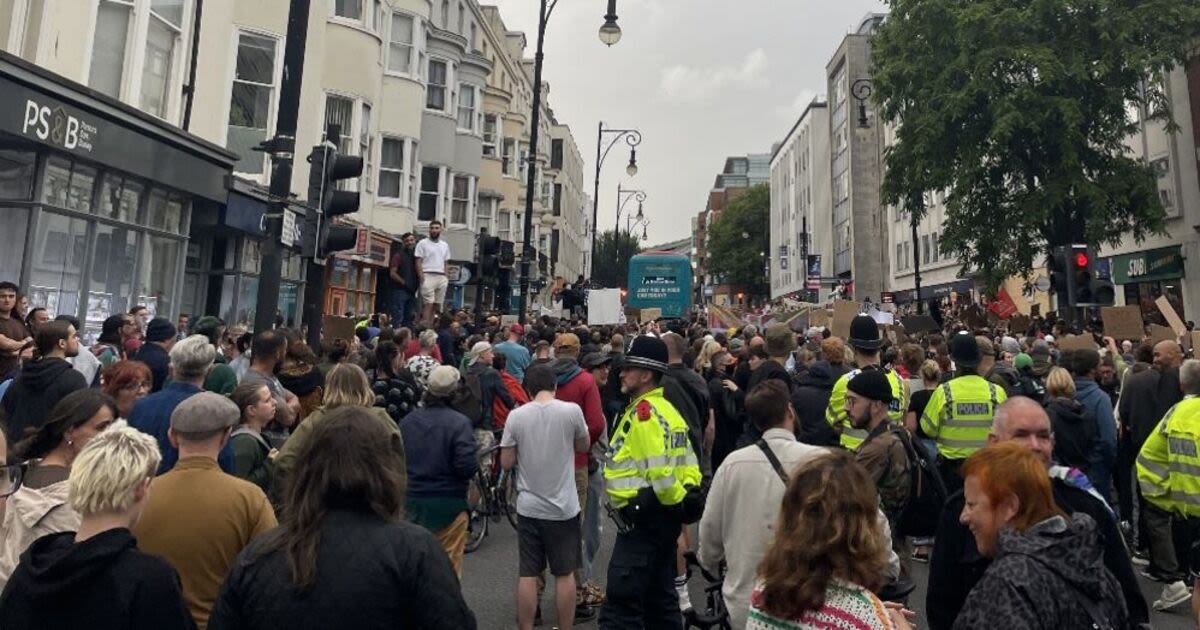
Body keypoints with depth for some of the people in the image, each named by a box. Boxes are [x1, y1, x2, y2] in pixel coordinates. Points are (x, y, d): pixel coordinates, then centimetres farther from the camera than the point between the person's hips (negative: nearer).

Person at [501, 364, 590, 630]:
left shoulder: (516, 415, -7)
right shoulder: (572, 410, -10)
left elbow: (506, 463, -2)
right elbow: (584, 446, 7)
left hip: (528, 506, 1)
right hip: (564, 506, -1)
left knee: (527, 575, 10)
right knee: (565, 574, 12)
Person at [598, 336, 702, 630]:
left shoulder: (644, 411, -18)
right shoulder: (666, 408, 13)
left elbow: (659, 470, -25)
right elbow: (688, 459, 15)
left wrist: (677, 502, -12)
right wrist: (688, 494, 7)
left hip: (643, 517, -10)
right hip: (660, 516, 10)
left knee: (621, 605, -5)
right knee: (660, 598, 20)